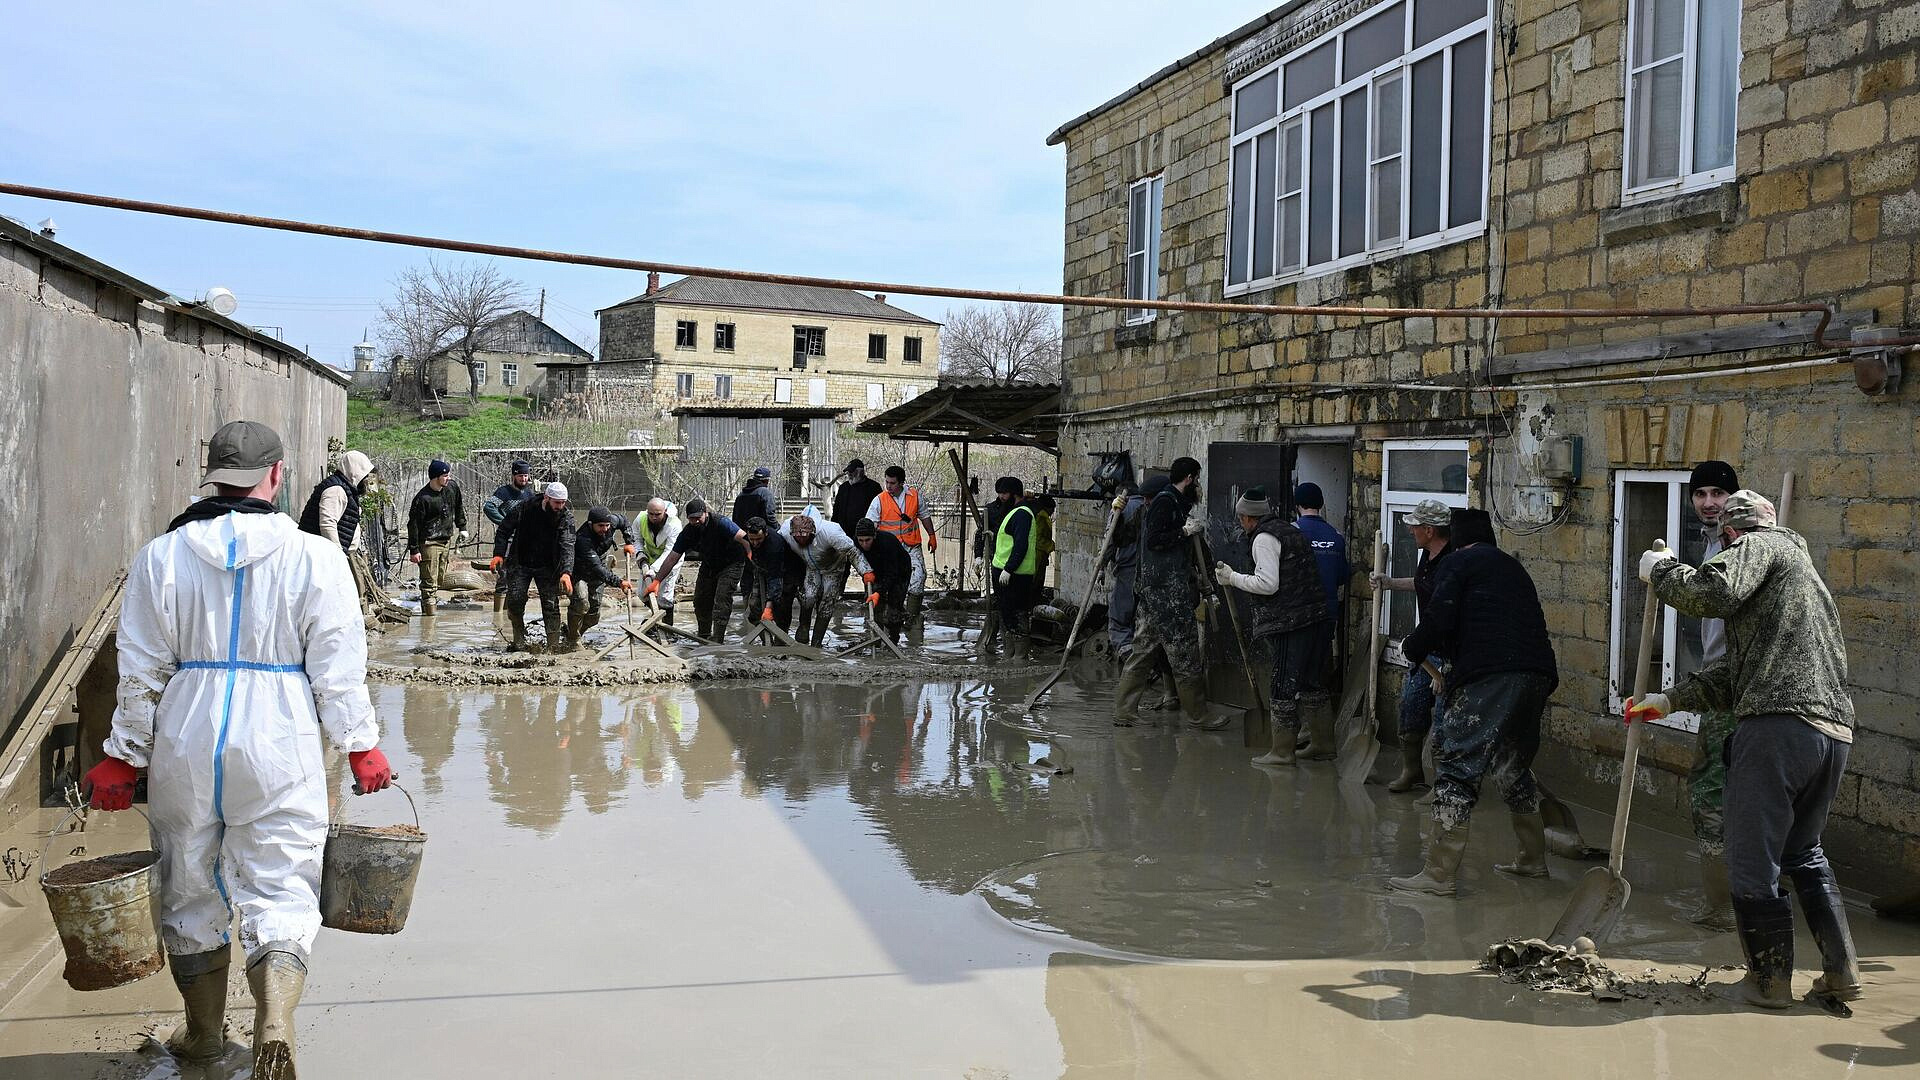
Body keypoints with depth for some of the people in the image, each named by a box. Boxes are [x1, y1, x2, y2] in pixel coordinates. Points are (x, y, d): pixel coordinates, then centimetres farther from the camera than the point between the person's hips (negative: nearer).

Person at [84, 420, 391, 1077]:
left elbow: (140, 671, 2)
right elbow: (338, 671, -5)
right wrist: (361, 746, 6)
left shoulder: (161, 557, -1)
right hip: (279, 750, -2)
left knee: (191, 891, 18)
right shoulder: (315, 557, -7)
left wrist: (123, 757, 13)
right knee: (281, 891, 4)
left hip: (184, 747, 2)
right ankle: (274, 1027, -17)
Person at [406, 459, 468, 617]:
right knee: (429, 581, -8)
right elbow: (413, 524, -15)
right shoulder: (422, 498, -20)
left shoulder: (452, 487, -1)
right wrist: (414, 550, -14)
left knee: (440, 577, 13)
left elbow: (459, 508, 19)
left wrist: (462, 527, 19)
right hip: (429, 543, -7)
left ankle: (428, 607, 26)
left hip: (447, 540, 7)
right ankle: (429, 611, -6)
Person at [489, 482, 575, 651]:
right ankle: (519, 642, 9)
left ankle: (555, 644, -2)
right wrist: (498, 554, -15)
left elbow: (567, 546, -23)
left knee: (551, 604, -7)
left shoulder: (566, 518, -12)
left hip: (547, 567, 0)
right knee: (514, 600, -7)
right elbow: (503, 531, -1)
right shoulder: (523, 509, -12)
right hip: (520, 564, 0)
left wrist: (566, 572, -37)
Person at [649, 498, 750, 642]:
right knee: (700, 600, 6)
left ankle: (716, 640, -20)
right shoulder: (688, 533, -12)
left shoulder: (721, 523, -29)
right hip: (709, 565, 6)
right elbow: (672, 559, -7)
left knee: (722, 599, -19)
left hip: (731, 564, -6)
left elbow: (744, 538, -38)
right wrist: (656, 581, -10)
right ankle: (704, 637, 24)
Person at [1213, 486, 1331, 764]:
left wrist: (1234, 578, -7)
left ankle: (1282, 751, 4)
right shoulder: (1294, 530, 18)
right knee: (1313, 683, 14)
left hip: (1287, 622, -9)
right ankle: (1324, 744, 20)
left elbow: (1268, 584, -18)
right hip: (1315, 617, 9)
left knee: (1284, 686, -2)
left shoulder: (1264, 538, -10)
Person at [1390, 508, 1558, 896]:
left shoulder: (1458, 563, 6)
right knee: (1512, 763, 24)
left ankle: (1439, 874, -12)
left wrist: (1412, 649, 14)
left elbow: (1438, 621, -6)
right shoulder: (1513, 567, 29)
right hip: (1537, 675, 8)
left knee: (1456, 764, -8)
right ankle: (1533, 859, 34)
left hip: (1490, 677, -8)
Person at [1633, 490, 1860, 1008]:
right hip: (1834, 730, 10)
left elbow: (1712, 592, -18)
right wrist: (1669, 700, 28)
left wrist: (1660, 569, 0)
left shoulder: (1761, 545, 5)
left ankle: (1769, 980, 9)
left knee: (1752, 858, 2)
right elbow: (1733, 670, 30)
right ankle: (1842, 972, 24)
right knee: (1805, 853, 24)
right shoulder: (1798, 566, 33)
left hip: (1778, 723, -10)